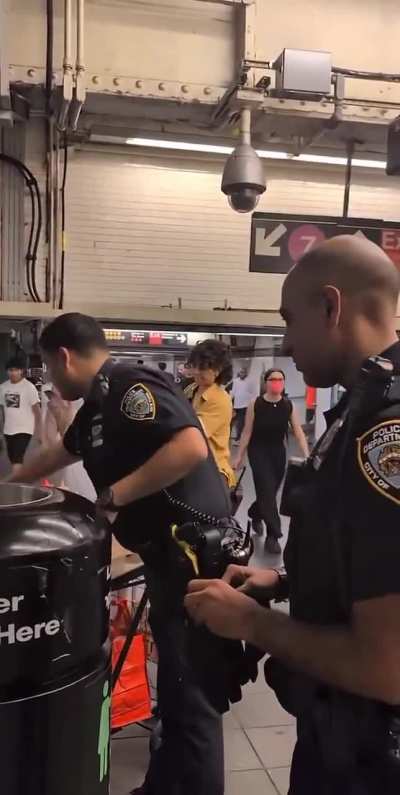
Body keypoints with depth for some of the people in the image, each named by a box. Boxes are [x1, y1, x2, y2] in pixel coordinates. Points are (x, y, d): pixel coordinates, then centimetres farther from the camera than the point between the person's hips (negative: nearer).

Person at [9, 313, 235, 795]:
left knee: (192, 694, 2)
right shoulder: (97, 406, 14)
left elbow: (192, 447, -31)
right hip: (170, 554, 10)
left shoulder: (131, 388, -16)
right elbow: (61, 454, 32)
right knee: (175, 685, 23)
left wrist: (115, 495, -22)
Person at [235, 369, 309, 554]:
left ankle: (255, 514, 47)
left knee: (271, 491, 16)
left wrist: (307, 456, -17)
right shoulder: (255, 404, -12)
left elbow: (298, 432, -7)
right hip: (258, 451, -4)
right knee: (266, 490, -11)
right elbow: (247, 432, -6)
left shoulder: (289, 405, -6)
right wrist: (240, 456, -4)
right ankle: (273, 536, -3)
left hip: (279, 452, 4)